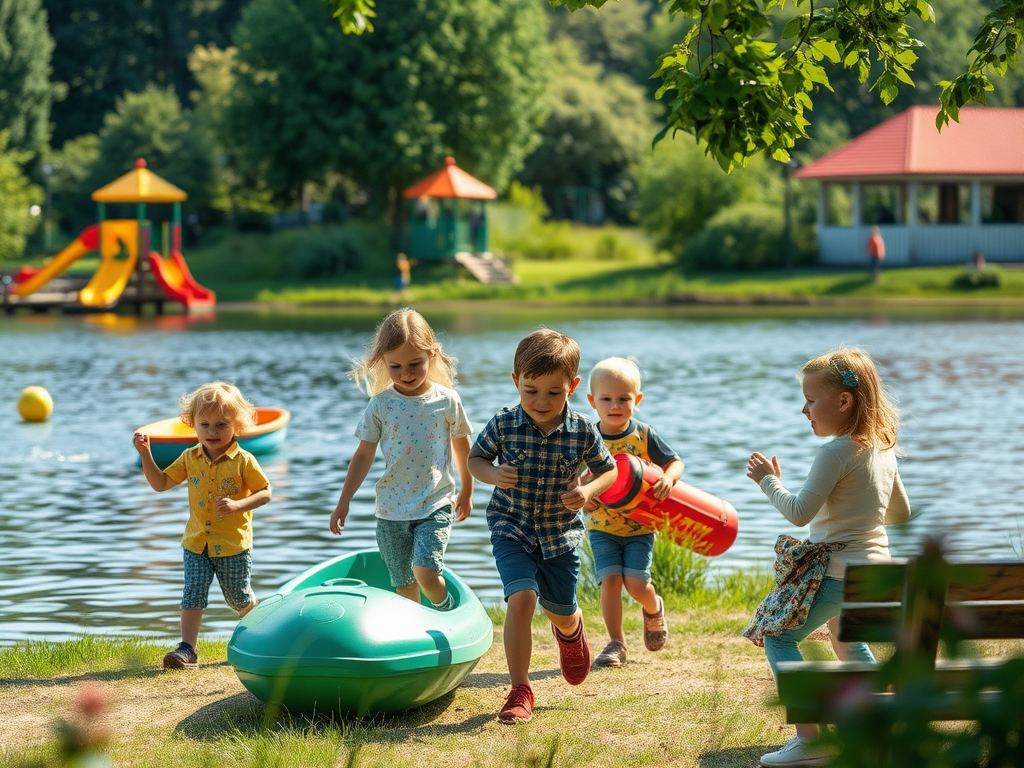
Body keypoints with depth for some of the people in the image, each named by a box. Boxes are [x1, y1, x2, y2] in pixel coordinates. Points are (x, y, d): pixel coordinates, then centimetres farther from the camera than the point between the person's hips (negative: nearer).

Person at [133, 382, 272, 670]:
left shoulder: (243, 460, -11)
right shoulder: (190, 458, 2)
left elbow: (265, 493, -10)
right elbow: (161, 483, 7)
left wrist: (237, 505, -26)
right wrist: (146, 455, -5)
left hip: (233, 545, -3)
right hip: (197, 543, 3)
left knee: (240, 598, 13)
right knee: (193, 594, -10)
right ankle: (187, 650, -14)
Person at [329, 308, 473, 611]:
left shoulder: (447, 400, -4)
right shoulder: (381, 405, -2)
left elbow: (462, 445, 12)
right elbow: (363, 456, 4)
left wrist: (467, 491, 21)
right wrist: (343, 503, 3)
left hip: (436, 505, -2)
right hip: (391, 509, 2)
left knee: (425, 571, -19)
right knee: (404, 585, 7)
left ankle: (448, 611, 9)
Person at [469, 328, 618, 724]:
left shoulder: (583, 431, -12)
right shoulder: (503, 424, -13)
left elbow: (608, 470, 2)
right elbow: (475, 458, 2)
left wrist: (588, 491, -19)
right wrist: (494, 475, -20)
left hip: (561, 535, 2)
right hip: (512, 530, -2)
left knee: (562, 613, 16)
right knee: (522, 596, -23)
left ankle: (570, 632, 57)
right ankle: (520, 691, -15)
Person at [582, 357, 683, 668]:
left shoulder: (643, 435, -7)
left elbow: (675, 462, 0)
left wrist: (668, 478, -22)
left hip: (640, 525, -1)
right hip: (602, 526, 1)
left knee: (636, 583, -10)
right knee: (610, 579, -12)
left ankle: (654, 610, 26)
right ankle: (616, 644, 0)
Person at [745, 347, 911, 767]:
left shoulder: (835, 452, -19)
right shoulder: (884, 449, 8)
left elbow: (799, 512, -20)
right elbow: (901, 512, 19)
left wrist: (769, 481, -5)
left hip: (837, 571, -9)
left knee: (778, 636, -4)